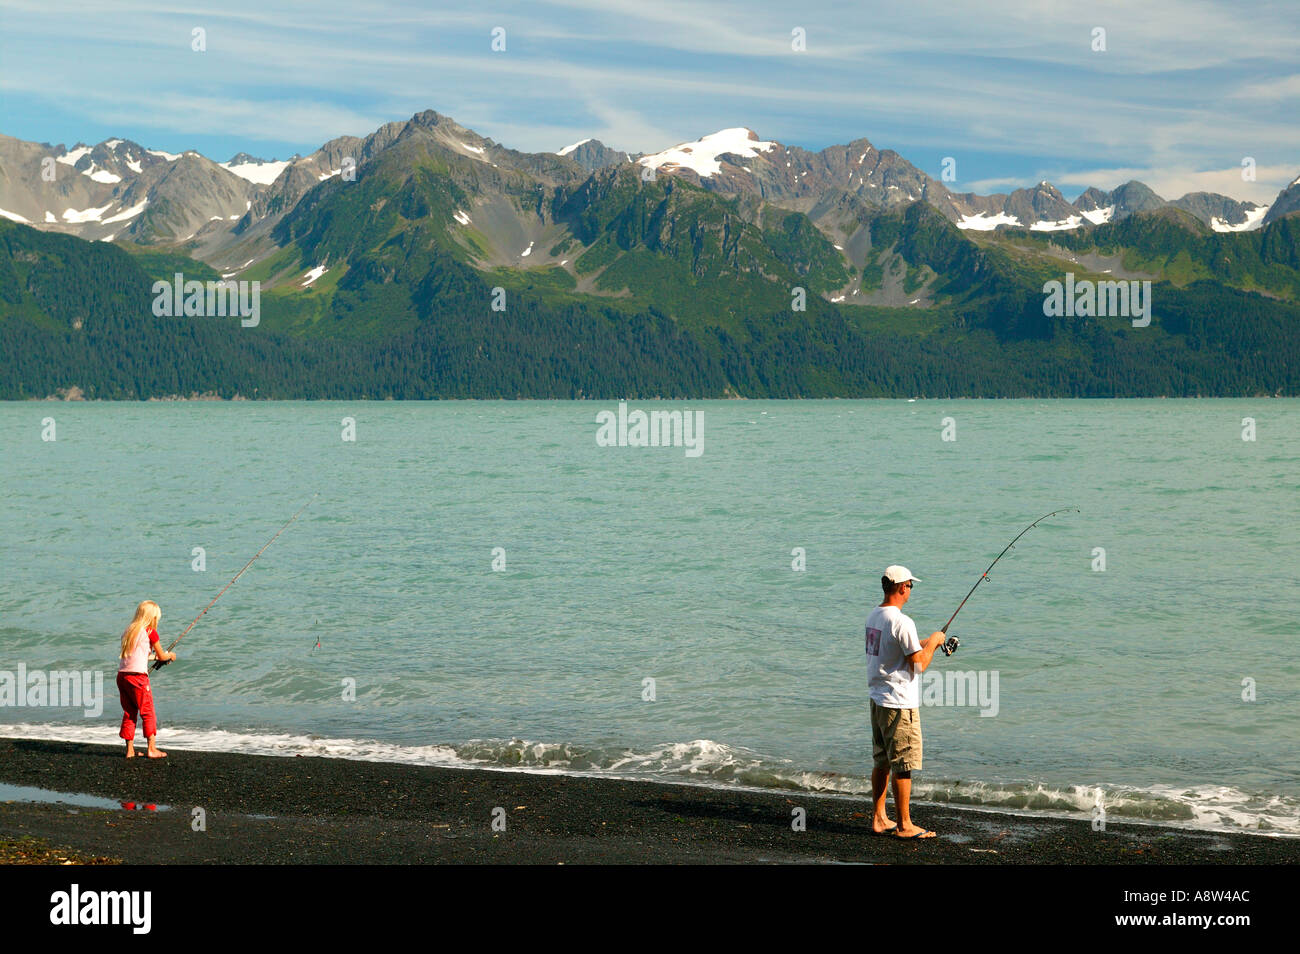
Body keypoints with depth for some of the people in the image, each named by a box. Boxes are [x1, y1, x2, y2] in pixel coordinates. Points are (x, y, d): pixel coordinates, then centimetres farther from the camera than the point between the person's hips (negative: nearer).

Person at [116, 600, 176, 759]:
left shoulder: (129, 631, 16)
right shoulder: (150, 632, -2)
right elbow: (161, 656, 6)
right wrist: (170, 656, 27)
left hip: (121, 675, 6)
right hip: (138, 676, -6)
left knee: (129, 713, 12)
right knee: (148, 713, 2)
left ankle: (130, 750, 13)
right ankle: (152, 749, 2)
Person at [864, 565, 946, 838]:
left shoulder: (873, 616, 9)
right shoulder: (901, 622, -19)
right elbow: (919, 664, -18)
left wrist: (926, 642, 21)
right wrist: (932, 642, -1)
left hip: (878, 700, 9)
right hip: (900, 703, -9)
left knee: (881, 762, 15)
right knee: (903, 765, -3)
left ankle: (879, 819, 20)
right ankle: (904, 826, 2)